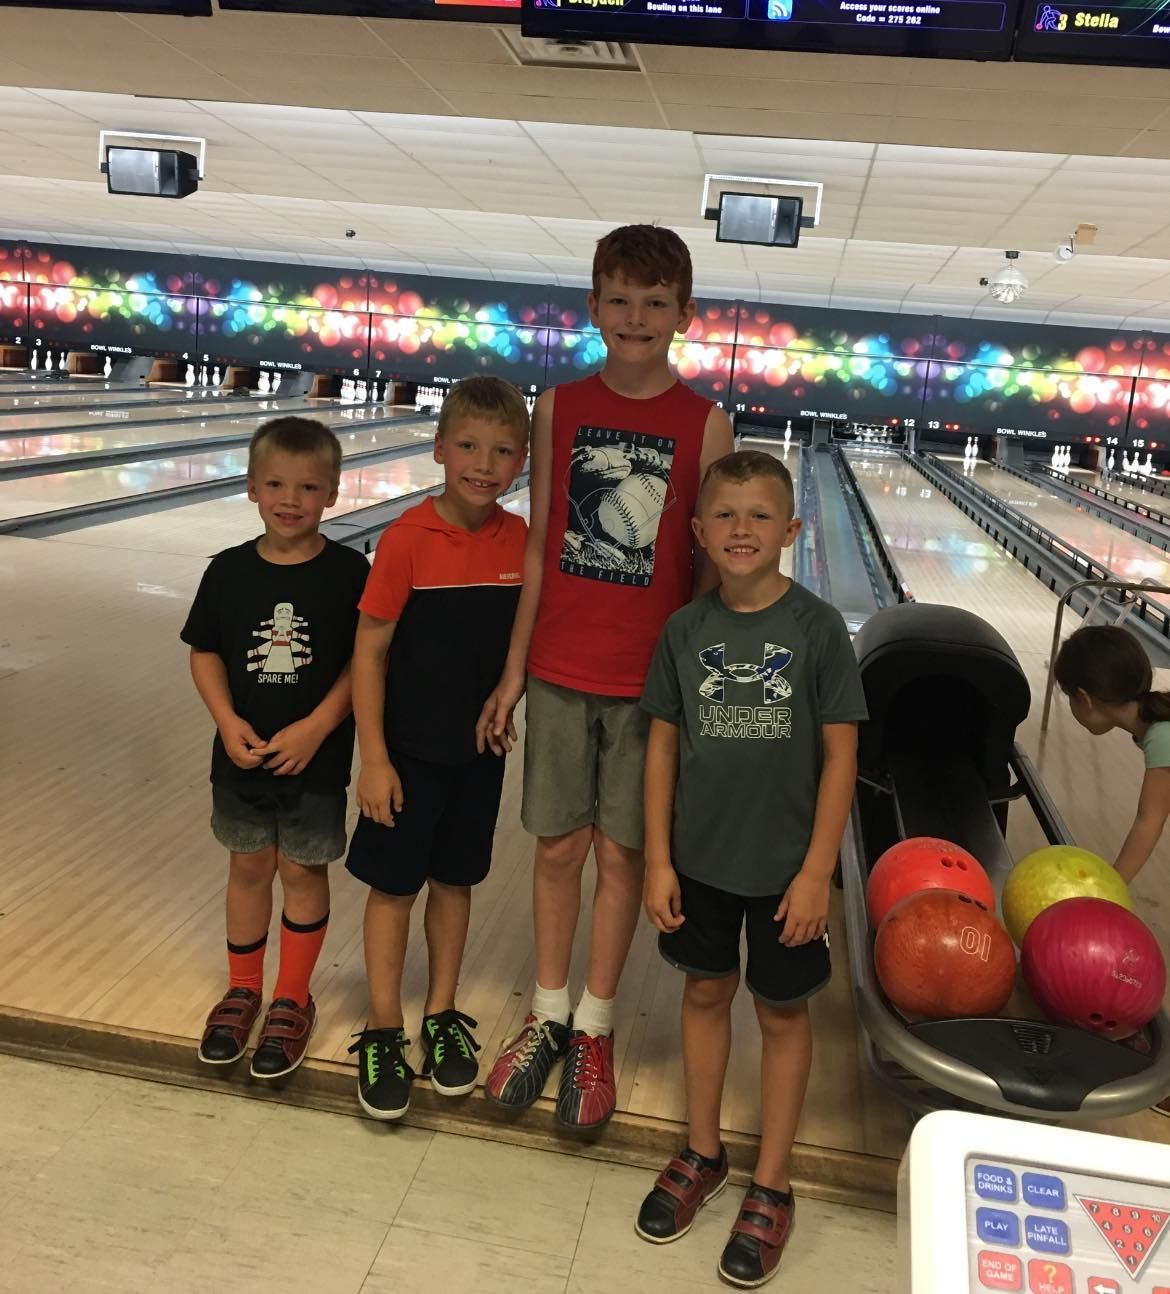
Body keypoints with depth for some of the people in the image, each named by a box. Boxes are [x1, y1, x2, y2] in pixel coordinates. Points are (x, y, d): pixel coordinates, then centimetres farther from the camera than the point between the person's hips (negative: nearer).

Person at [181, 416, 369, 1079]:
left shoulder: (349, 573, -12)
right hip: (243, 755, 3)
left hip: (316, 759, -2)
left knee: (303, 873, 10)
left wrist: (316, 727, -18)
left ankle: (293, 1000, 28)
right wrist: (227, 720, -12)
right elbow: (205, 652, 3)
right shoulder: (229, 571, -4)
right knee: (248, 868, 16)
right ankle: (243, 990, 35)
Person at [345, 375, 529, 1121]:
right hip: (409, 750, -3)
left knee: (456, 880, 16)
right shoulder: (408, 540, -16)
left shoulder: (522, 542, -6)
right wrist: (373, 758, -13)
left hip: (481, 747, 3)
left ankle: (442, 1016, 34)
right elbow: (369, 650, -12)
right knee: (394, 885, 9)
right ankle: (384, 1031, 25)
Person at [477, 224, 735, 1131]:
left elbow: (712, 567, -3)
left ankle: (595, 1029, 28)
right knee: (558, 847, 12)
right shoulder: (559, 408, 0)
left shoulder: (705, 426, -5)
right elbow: (540, 547, 3)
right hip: (560, 671, 2)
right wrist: (513, 672, 3)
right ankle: (548, 1017, 31)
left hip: (652, 679, -1)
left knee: (623, 855, 9)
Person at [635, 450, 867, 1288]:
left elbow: (840, 755, -10)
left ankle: (771, 1187, 30)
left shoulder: (818, 629, -12)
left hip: (783, 865, -2)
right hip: (700, 858, 3)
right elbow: (663, 746, 1)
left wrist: (817, 871, -13)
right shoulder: (685, 631, -4)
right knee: (706, 993, 18)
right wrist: (659, 860, -2)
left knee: (783, 1011, 13)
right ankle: (703, 1154, 39)